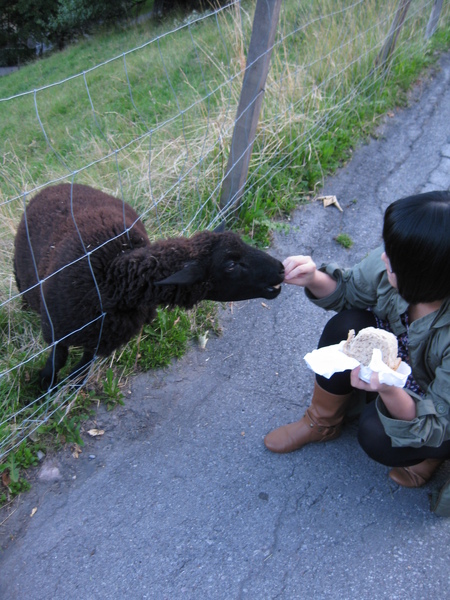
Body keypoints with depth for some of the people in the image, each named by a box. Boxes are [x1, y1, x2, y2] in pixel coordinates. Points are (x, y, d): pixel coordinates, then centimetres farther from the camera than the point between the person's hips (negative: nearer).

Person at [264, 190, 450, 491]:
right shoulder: (390, 263, -27)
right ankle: (322, 423, 5)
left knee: (377, 436, -29)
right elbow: (350, 290, -6)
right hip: (397, 359, 5)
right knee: (347, 326, -22)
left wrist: (389, 390, -52)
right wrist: (315, 279, -28)